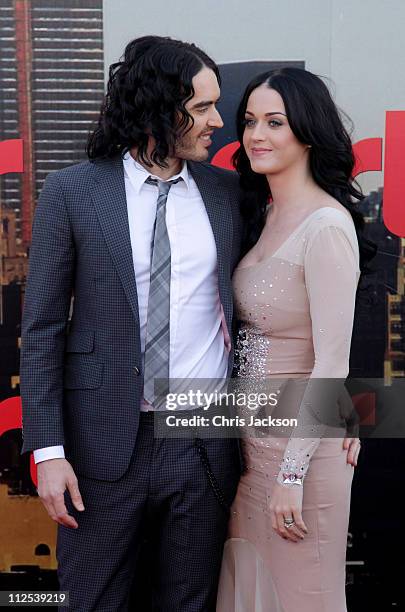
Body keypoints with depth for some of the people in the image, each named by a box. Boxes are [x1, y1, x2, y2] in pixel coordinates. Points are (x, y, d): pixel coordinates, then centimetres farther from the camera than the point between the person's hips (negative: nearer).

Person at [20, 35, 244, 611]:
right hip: (106, 444, -2)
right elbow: (42, 326, -3)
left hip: (205, 441, 2)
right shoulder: (71, 191, -4)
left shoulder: (228, 192, 4)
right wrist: (48, 449, -8)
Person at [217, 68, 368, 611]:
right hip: (251, 435, 8)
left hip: (301, 441, -8)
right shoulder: (264, 213, 7)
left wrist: (293, 473, -20)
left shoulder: (327, 226, -18)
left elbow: (332, 364, -20)